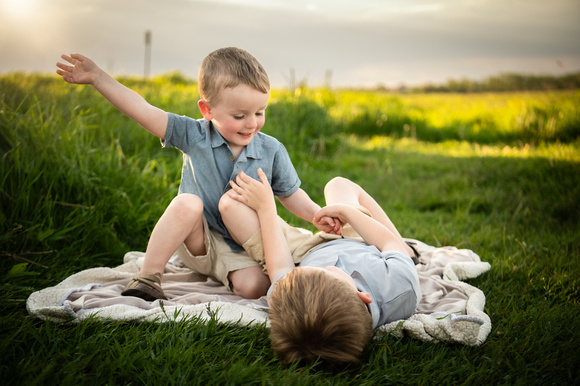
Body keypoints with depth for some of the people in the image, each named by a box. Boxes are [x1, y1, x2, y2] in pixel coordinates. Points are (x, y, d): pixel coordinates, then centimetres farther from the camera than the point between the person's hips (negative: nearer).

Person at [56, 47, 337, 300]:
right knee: (187, 203, -33)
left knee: (253, 286, -28)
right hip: (197, 240, -1)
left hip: (239, 249, 1)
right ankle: (148, 278, -22)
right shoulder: (194, 136, -9)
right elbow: (142, 110, -14)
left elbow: (290, 194, 7)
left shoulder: (272, 151, -3)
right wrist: (97, 76, -19)